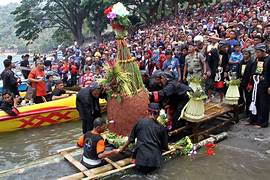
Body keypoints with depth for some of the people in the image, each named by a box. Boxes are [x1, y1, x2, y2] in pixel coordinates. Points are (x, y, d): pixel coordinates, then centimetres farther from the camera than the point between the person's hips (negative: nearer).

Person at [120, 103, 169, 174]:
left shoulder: (140, 122, 3)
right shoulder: (161, 128, 5)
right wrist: (168, 149, 35)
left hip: (141, 159, -1)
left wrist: (123, 148, 28)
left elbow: (131, 139, 12)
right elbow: (165, 147, 12)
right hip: (155, 160, 1)